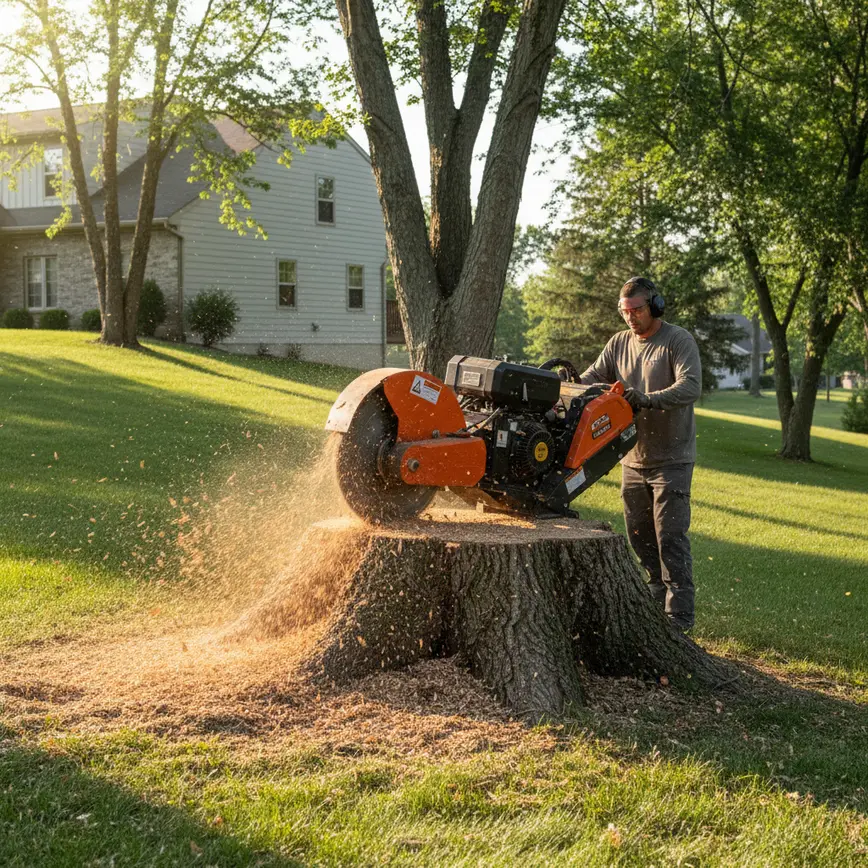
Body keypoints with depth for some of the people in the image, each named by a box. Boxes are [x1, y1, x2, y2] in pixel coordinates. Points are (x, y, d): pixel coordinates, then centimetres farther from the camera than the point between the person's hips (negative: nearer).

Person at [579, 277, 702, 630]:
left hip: (671, 459, -6)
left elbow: (691, 386, -22)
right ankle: (657, 597, 28)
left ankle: (679, 614, -4)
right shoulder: (619, 343, 10)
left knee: (670, 535, -8)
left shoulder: (679, 340, -8)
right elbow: (592, 378, 4)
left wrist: (649, 399, -36)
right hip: (633, 458, 6)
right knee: (639, 534, 12)